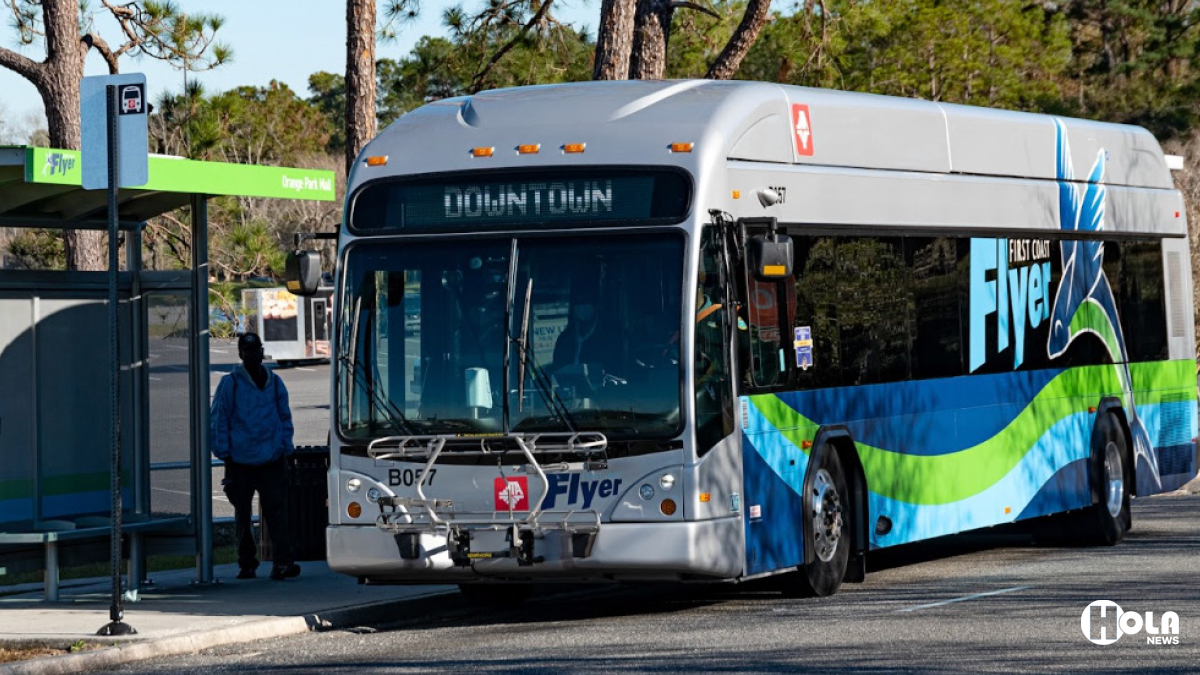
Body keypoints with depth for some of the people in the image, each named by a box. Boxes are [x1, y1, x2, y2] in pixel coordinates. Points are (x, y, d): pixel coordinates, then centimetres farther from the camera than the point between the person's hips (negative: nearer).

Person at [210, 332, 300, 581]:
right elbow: (219, 420, 2)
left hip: (272, 461, 1)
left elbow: (285, 418, 16)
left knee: (277, 510, -11)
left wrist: (286, 448, 6)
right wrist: (225, 454, -3)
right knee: (242, 515, 8)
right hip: (240, 462, -1)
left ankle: (282, 562, -17)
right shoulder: (230, 384, 1)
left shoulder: (275, 383, 11)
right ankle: (247, 564, 18)